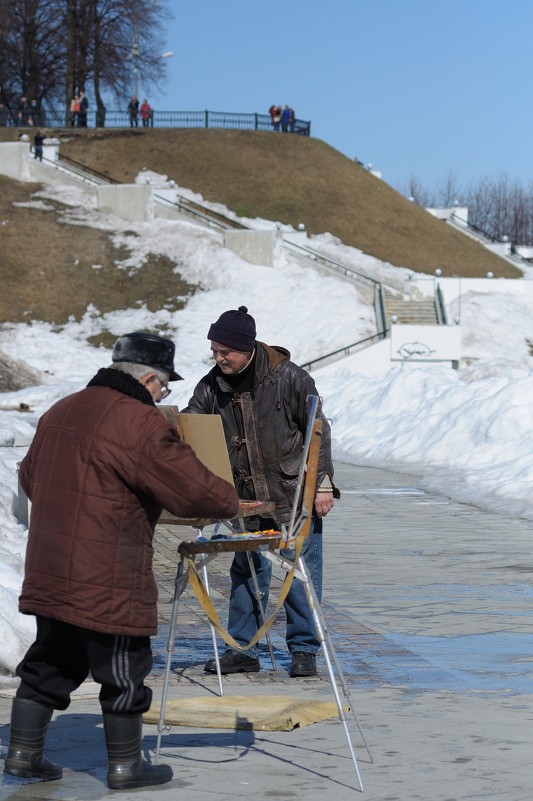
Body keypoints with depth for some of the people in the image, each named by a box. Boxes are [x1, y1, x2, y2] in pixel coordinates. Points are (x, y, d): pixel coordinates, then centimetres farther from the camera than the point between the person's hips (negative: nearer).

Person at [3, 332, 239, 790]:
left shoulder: (60, 412, 13)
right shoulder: (139, 422, -15)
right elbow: (193, 487, -15)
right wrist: (230, 502, 5)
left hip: (49, 573, 8)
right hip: (109, 580, -8)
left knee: (50, 664, 18)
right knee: (124, 672, 6)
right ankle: (125, 766, 15)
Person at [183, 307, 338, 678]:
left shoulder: (289, 377, -10)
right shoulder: (212, 386, 0)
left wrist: (322, 484, -7)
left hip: (295, 496, -4)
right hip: (247, 499, 4)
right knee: (246, 572, 6)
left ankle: (304, 650, 9)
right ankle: (243, 650, 14)